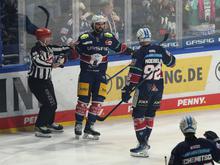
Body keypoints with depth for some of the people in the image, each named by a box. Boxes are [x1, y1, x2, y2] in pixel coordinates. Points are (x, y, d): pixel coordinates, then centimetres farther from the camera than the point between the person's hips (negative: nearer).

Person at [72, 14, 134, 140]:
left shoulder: (109, 38, 4)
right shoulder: (84, 38, -9)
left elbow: (119, 47, 18)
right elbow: (75, 51, -3)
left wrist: (132, 52, 15)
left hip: (100, 73, 4)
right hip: (86, 73, -4)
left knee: (98, 100, 0)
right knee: (83, 100, -5)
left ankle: (89, 127, 5)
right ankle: (78, 125, 8)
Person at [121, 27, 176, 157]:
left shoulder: (139, 54, -13)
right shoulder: (160, 50, 2)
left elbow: (134, 75, -16)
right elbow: (172, 62, 19)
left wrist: (127, 90, -12)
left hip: (144, 88, -6)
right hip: (158, 88, 6)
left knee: (138, 115, -2)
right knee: (150, 114, 17)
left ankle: (143, 144, -11)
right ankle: (144, 142, 23)